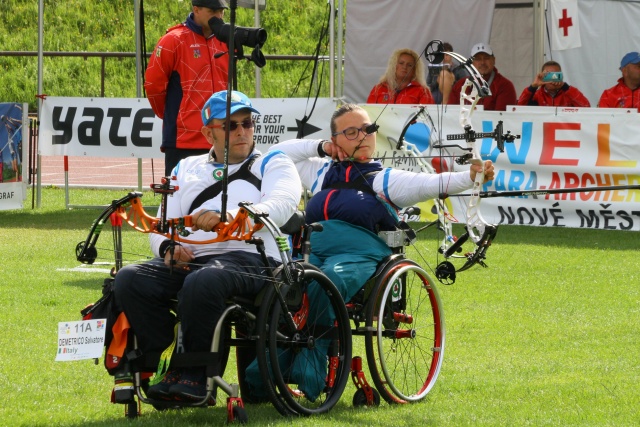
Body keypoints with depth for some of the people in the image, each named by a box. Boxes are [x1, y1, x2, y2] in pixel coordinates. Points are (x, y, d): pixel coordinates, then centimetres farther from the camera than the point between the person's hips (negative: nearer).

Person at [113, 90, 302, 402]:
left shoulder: (273, 164, 15)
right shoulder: (187, 169, 29)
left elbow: (281, 205, -7)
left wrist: (228, 218, -25)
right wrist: (168, 248, -5)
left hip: (249, 258, -5)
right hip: (188, 259, 5)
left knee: (202, 282, -39)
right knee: (129, 280, -23)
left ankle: (194, 376, -27)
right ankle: (163, 367, -19)